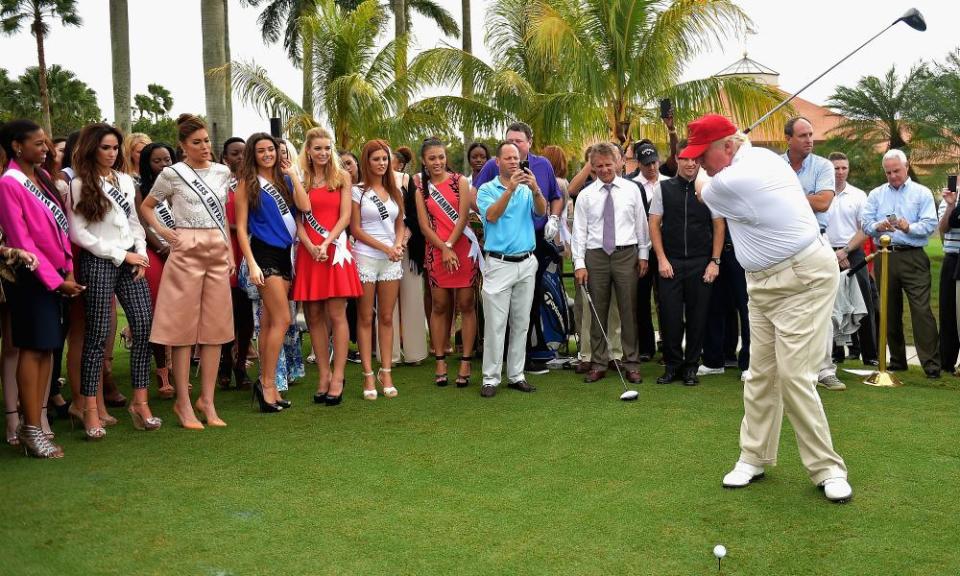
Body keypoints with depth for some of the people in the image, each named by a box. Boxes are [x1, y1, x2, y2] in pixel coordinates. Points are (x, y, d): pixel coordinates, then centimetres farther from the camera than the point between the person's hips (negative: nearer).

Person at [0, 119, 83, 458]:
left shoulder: (43, 177, 12)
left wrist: (67, 269, 2)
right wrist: (55, 279, -13)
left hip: (54, 274, 7)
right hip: (30, 277, -7)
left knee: (47, 347, 7)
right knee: (34, 348, -5)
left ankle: (34, 423, 13)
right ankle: (31, 429, 1)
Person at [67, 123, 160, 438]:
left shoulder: (125, 180, 13)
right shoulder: (80, 185, -2)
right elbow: (78, 233, -8)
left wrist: (140, 253, 2)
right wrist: (120, 255, -9)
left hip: (131, 260, 5)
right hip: (98, 262, -5)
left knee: (144, 325, -3)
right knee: (98, 334, -3)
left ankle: (140, 402, 4)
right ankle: (90, 410, 5)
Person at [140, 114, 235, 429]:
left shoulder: (222, 172, 11)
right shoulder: (172, 174, -1)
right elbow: (146, 206, 9)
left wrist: (230, 251, 13)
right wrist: (162, 231, -5)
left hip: (217, 252, 4)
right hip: (186, 252, -4)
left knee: (215, 327, 3)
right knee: (184, 327, -2)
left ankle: (207, 400, 11)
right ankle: (183, 402, 5)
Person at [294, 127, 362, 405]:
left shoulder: (342, 177, 8)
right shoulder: (301, 180, 11)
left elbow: (345, 216, 0)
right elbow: (298, 220, 4)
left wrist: (326, 243, -12)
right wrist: (311, 246, -12)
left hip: (335, 249, -2)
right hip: (308, 252, 2)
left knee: (336, 315, -5)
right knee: (314, 316, 3)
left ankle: (337, 377, -1)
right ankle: (324, 374, 11)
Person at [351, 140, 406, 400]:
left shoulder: (394, 191, 13)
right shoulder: (358, 191, 0)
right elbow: (355, 229, -4)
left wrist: (398, 244, -5)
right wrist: (385, 247, -10)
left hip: (391, 260, 4)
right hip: (365, 258, -4)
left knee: (387, 318, 5)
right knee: (365, 318, 0)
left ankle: (386, 373, 10)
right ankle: (368, 376, 3)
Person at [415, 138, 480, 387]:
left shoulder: (459, 181, 4)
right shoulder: (421, 189, 11)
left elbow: (463, 216, -4)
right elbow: (424, 225, 3)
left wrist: (450, 245, -11)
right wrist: (444, 249, -10)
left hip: (463, 248, -2)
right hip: (436, 251, 2)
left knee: (466, 305, 0)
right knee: (439, 306, 4)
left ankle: (465, 362, 4)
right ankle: (440, 361, 10)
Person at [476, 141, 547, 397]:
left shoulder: (527, 190, 10)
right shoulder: (487, 189, 1)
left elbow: (541, 211, -8)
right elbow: (491, 215, -18)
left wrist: (535, 189, -27)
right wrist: (510, 189, -28)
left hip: (527, 263, 4)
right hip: (499, 263, -4)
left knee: (521, 323, 9)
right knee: (495, 323, -3)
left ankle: (516, 375, 17)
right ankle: (491, 378, 4)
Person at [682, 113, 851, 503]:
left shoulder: (731, 181, -22)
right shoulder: (761, 156, 5)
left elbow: (705, 194, 1)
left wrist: (703, 180, 20)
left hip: (804, 279, -10)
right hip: (765, 281, 10)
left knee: (794, 376, -10)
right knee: (760, 373, 9)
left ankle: (827, 469, 4)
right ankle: (754, 457, 18)